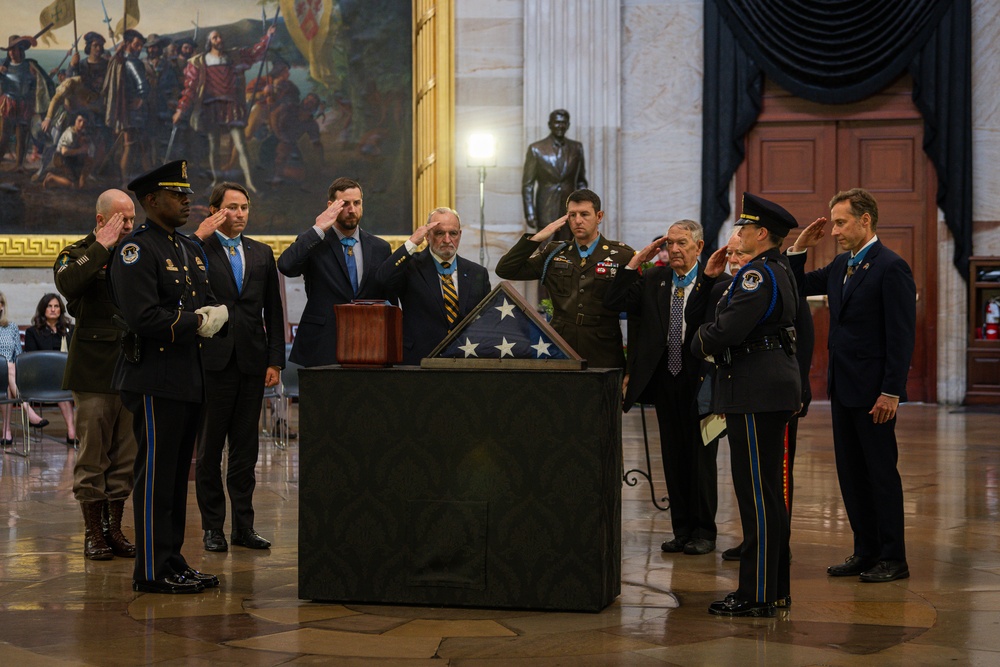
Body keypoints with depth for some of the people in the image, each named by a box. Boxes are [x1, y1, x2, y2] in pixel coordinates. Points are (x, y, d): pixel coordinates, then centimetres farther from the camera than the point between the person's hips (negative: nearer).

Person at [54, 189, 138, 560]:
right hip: (94, 369, -4)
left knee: (125, 455, 8)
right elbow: (67, 285, -24)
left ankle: (114, 529, 17)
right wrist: (102, 246, -18)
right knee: (93, 454, 0)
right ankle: (93, 533, 10)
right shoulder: (77, 254, 0)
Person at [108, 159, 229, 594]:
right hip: (154, 379, -9)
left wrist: (216, 314, -3)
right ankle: (152, 571, 2)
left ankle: (172, 562, 21)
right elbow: (143, 316, -21)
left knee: (177, 474, 13)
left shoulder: (191, 249, 17)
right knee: (156, 474, -4)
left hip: (188, 377, 9)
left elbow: (209, 303, 20)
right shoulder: (135, 250, -11)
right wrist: (195, 323, -15)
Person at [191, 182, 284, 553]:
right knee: (210, 447, 4)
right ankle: (212, 526, 11)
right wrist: (200, 237, -16)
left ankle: (243, 525, 14)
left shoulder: (262, 254, 13)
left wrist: (275, 361, 6)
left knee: (246, 446, 7)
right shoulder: (199, 249, 0)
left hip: (252, 361, 4)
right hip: (213, 359, -4)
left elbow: (273, 312, 13)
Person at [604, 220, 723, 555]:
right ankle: (681, 530, 21)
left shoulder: (715, 282, -7)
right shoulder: (653, 279, 8)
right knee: (673, 457, 11)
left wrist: (712, 276, -25)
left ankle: (704, 532, 14)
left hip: (700, 380, -5)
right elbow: (614, 302, -1)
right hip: (665, 379, 5)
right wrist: (637, 261, -3)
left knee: (701, 457, 3)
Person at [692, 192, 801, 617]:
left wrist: (700, 342, -2)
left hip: (756, 392, -11)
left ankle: (757, 596, -2)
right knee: (767, 493, 15)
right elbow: (732, 313, 20)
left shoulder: (758, 274, -15)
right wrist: (712, 279, 17)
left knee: (757, 495, -6)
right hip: (772, 388, 11)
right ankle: (774, 590, 22)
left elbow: (728, 328, -22)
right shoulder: (779, 272, 17)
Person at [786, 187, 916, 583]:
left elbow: (902, 336, -16)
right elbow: (797, 288, 22)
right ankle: (865, 552, 21)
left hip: (873, 390, -8)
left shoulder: (891, 267, -13)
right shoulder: (841, 266, 12)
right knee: (850, 472, 12)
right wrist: (800, 248, 7)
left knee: (881, 472, 0)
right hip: (842, 387, 8)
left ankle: (893, 558, 8)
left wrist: (891, 392, -19)